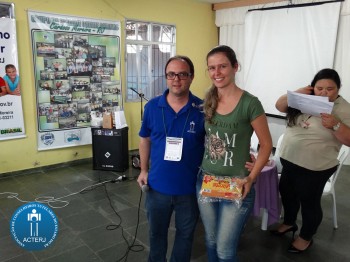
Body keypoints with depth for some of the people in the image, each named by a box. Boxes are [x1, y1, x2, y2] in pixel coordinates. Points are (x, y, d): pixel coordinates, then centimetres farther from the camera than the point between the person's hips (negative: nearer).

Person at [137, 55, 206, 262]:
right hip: (158, 185, 2)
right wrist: (144, 170, 5)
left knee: (185, 233, 21)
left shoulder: (202, 109, -12)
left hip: (190, 187, -1)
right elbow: (145, 139, 7)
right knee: (157, 232, 23)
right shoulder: (152, 107, -6)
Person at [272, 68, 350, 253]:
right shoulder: (304, 99, 2)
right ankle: (289, 223, 47)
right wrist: (295, 93, -14)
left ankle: (305, 238, 33)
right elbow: (280, 106, 3)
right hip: (289, 159, 6)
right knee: (286, 192, 21)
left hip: (315, 167, -6)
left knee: (309, 202, 10)